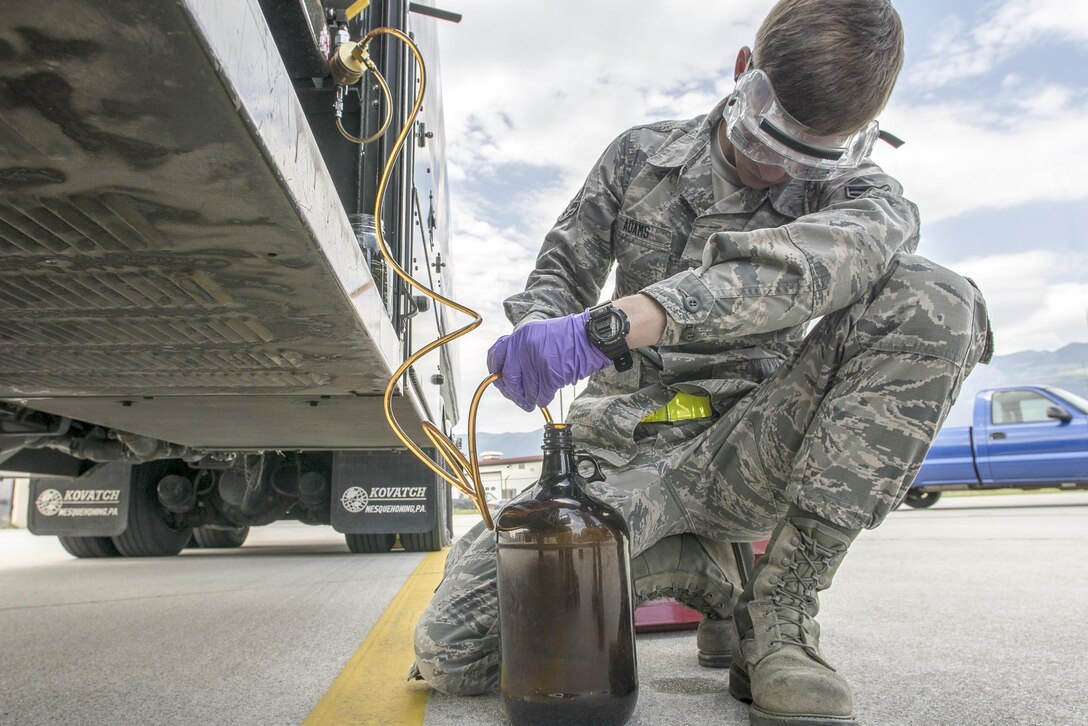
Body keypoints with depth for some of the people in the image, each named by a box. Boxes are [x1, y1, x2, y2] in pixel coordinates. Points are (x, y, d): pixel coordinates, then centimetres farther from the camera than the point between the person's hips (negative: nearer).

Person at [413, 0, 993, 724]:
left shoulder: (854, 189, 1)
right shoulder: (642, 154, 7)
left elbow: (831, 252, -25)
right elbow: (559, 276, 14)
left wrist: (613, 323, -42)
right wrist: (538, 328, -13)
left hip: (739, 453, 0)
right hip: (624, 451, 1)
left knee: (932, 300, -24)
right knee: (452, 652, -18)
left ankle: (780, 616, -18)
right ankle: (700, 567, 5)